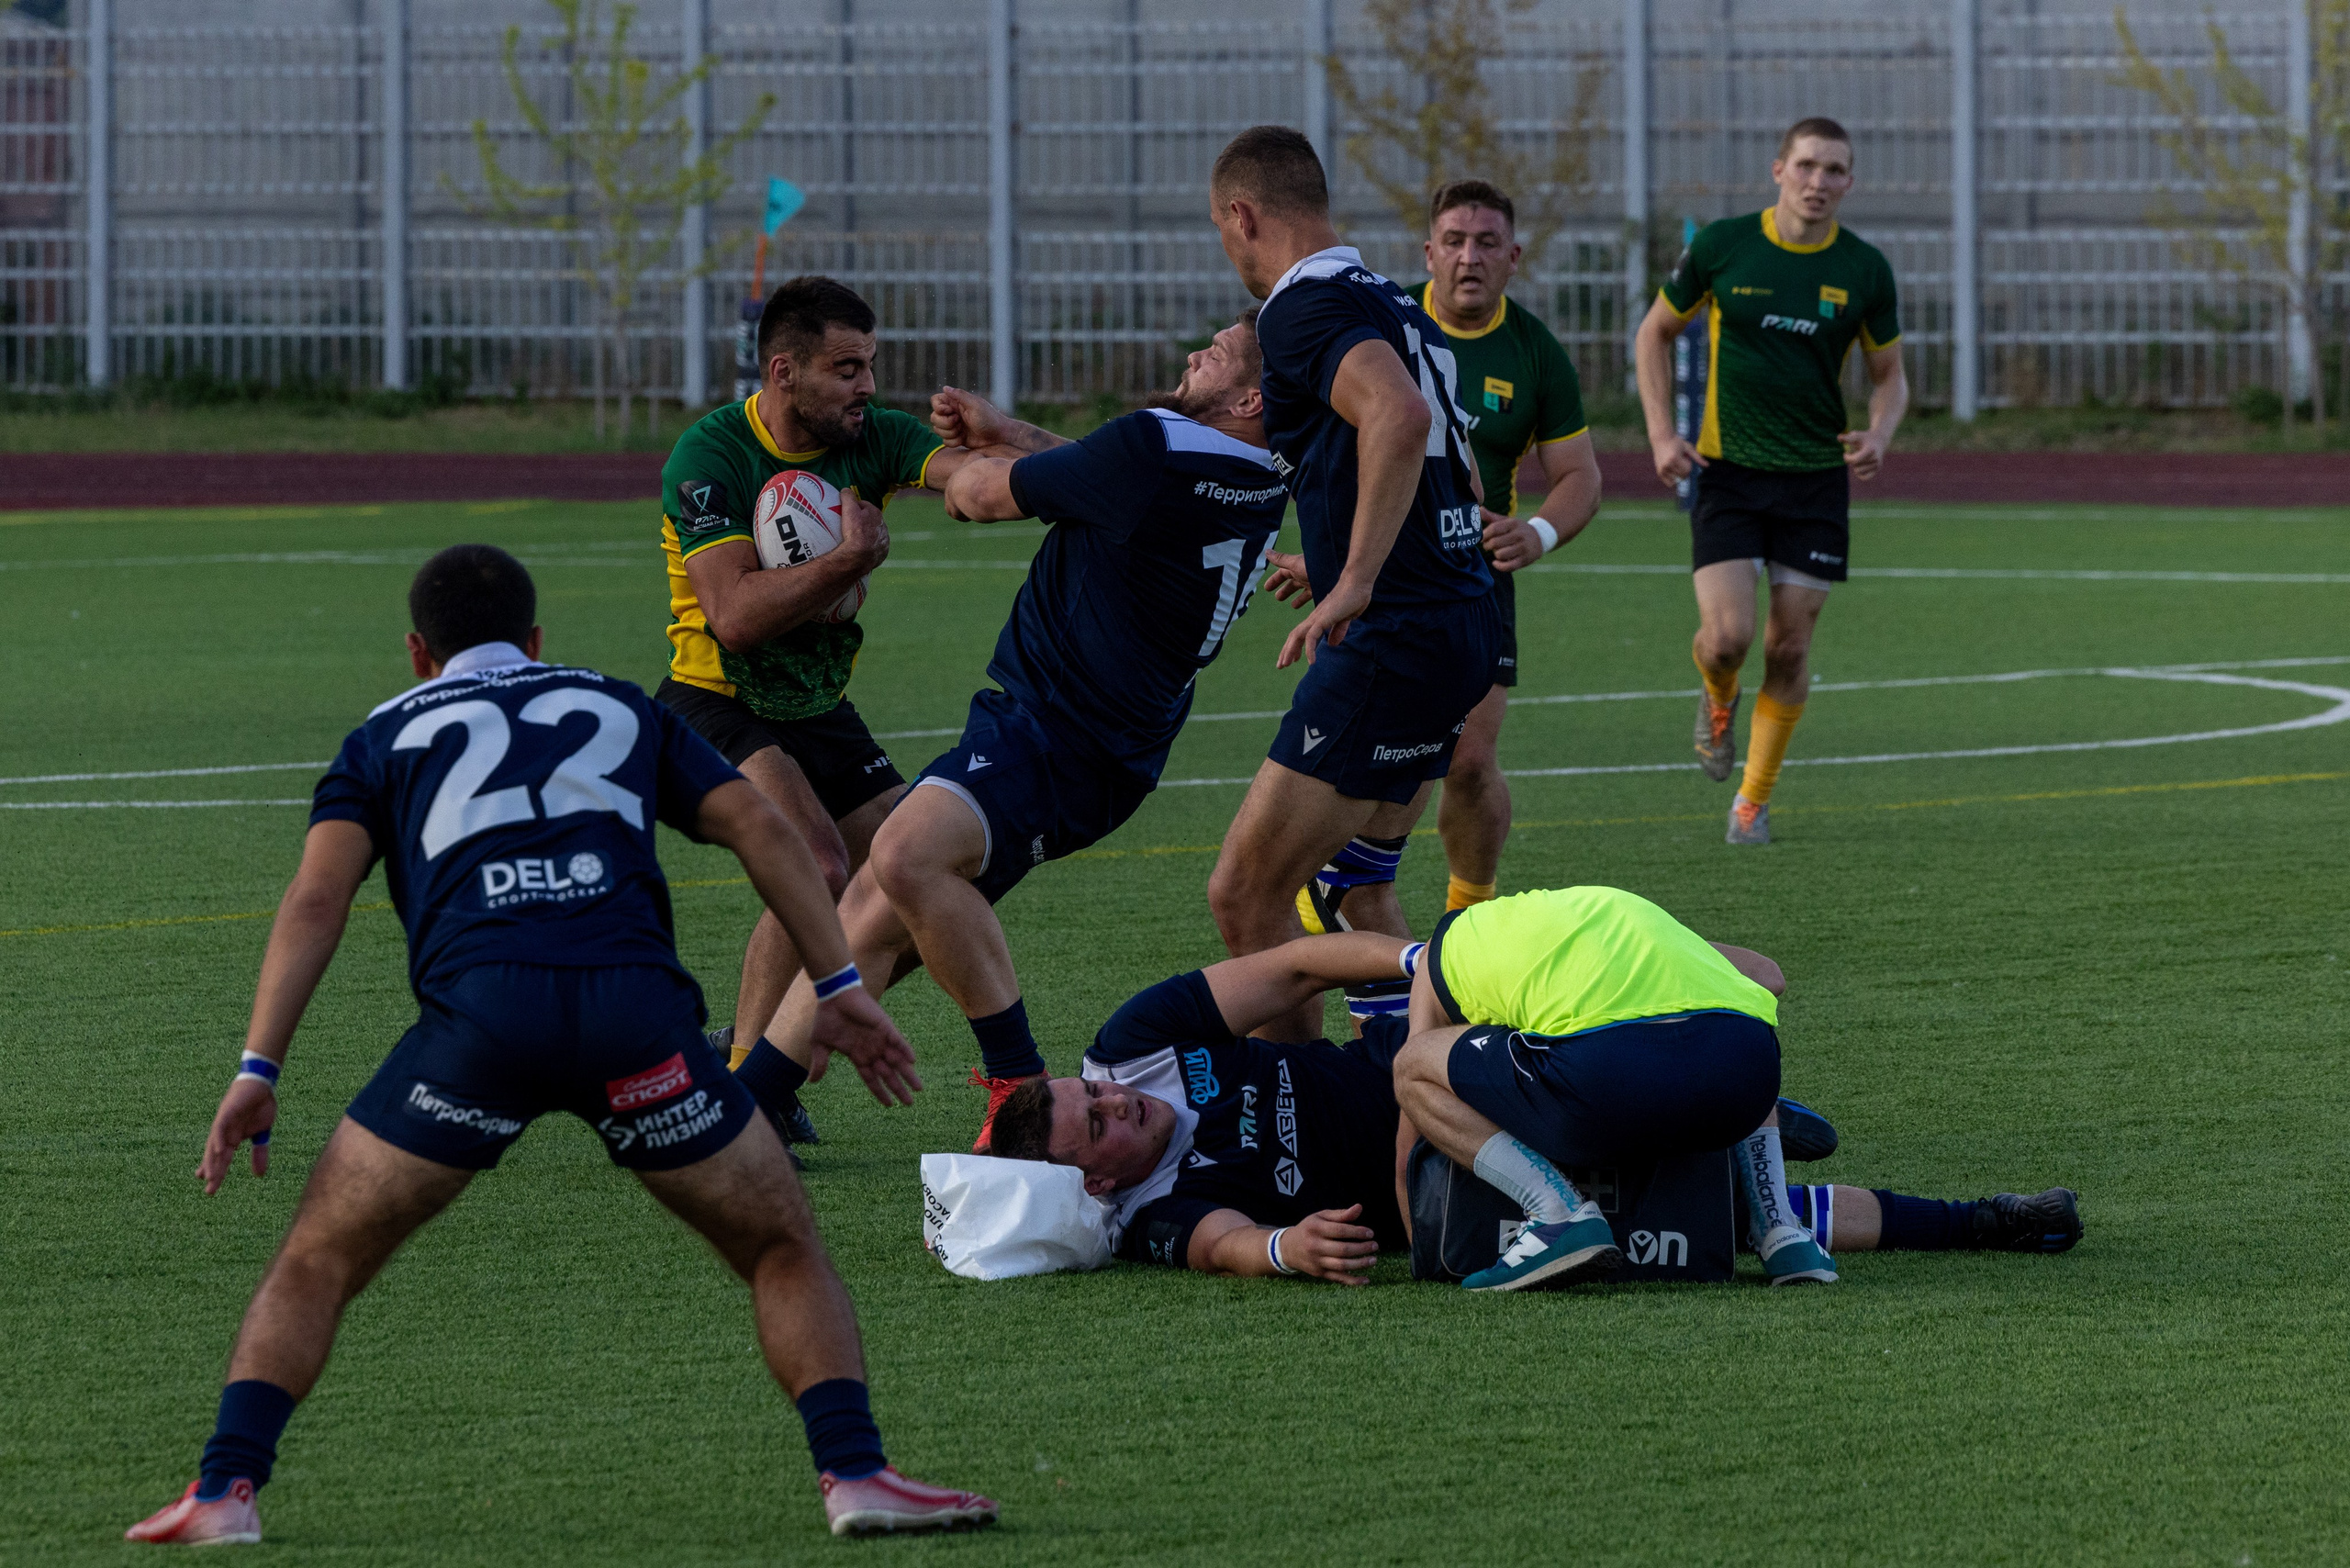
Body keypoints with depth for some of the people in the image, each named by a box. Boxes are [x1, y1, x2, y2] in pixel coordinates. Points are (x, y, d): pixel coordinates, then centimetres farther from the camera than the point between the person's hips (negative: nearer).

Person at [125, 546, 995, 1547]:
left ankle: (225, 1492, 0)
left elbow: (318, 894, 10)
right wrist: (841, 989, 16)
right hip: (637, 1006, 1)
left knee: (318, 1264, 14)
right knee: (783, 1250, 18)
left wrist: (258, 1071, 5)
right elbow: (761, 829, 19)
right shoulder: (619, 709, 31)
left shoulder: (387, 738, 26)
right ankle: (853, 1472, 1)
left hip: (477, 1012, -1)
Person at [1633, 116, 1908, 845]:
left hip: (1816, 476, 1)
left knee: (1789, 646, 1)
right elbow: (1655, 333, 8)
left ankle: (1754, 801, 17)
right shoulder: (1721, 246, -6)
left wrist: (1879, 436, -13)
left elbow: (1889, 374, 9)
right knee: (1727, 635, -13)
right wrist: (1662, 434, -3)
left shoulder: (1864, 269, -2)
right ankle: (1718, 701, 24)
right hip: (1726, 469, -1)